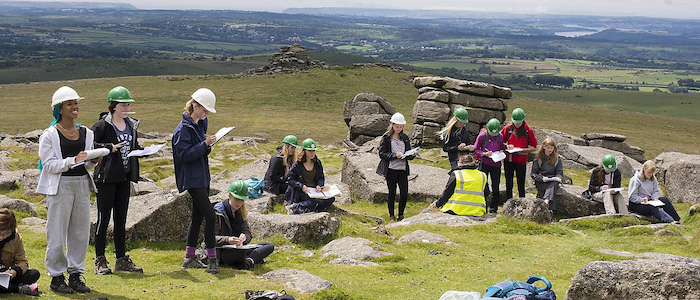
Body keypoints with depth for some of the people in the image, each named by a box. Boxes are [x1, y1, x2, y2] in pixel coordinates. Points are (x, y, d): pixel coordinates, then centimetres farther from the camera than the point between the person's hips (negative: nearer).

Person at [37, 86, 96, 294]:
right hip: (60, 185, -5)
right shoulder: (50, 135, -5)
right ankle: (56, 277, 9)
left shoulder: (86, 133, 11)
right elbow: (49, 164, -11)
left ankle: (76, 274, 18)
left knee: (81, 232, 7)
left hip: (82, 183, 5)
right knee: (57, 233, -2)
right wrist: (73, 160, -22)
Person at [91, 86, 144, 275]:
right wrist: (110, 148, -21)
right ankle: (100, 261, 5)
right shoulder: (102, 125, -9)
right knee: (103, 218, -2)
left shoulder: (132, 125, 12)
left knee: (121, 219, 11)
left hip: (124, 177, 6)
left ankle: (121, 259, 18)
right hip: (106, 176, -6)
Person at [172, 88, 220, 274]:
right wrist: (204, 145, -24)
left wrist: (208, 146, 1)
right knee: (210, 215, -13)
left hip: (202, 176, 10)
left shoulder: (202, 124, 12)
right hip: (192, 179, -10)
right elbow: (184, 155, -19)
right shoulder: (183, 129, -15)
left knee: (198, 216, 13)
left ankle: (189, 258, 21)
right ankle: (212, 260, -7)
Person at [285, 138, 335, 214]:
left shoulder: (318, 163, 9)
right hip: (302, 193, -6)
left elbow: (321, 177, 17)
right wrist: (301, 186, -19)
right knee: (317, 202, -33)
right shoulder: (297, 165, -4)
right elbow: (290, 179, -4)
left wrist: (319, 185, -6)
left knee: (331, 199, -20)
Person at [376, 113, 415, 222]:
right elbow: (382, 154, -7)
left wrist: (412, 155, -8)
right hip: (391, 169, -3)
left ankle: (401, 215, 14)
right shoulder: (386, 138, -2)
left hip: (403, 169, 3)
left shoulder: (405, 138, 11)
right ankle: (391, 215, 19)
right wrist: (394, 155, -19)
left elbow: (409, 154, 15)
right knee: (392, 193, 4)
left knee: (404, 193, -2)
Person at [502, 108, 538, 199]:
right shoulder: (507, 128, -2)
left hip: (521, 161, -2)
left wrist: (522, 149, -15)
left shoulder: (528, 131, -6)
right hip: (508, 160, 2)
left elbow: (534, 147, -1)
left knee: (521, 186, 2)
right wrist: (506, 146, -10)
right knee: (509, 185, 11)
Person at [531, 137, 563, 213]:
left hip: (553, 181, 1)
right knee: (552, 187, -34)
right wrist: (542, 178, -17)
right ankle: (551, 209, -49)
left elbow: (560, 172, 9)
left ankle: (546, 201, -57)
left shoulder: (557, 158, 11)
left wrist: (558, 178, -16)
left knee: (554, 184, -36)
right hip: (541, 183, -1)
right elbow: (533, 174, 2)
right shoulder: (538, 158, 6)